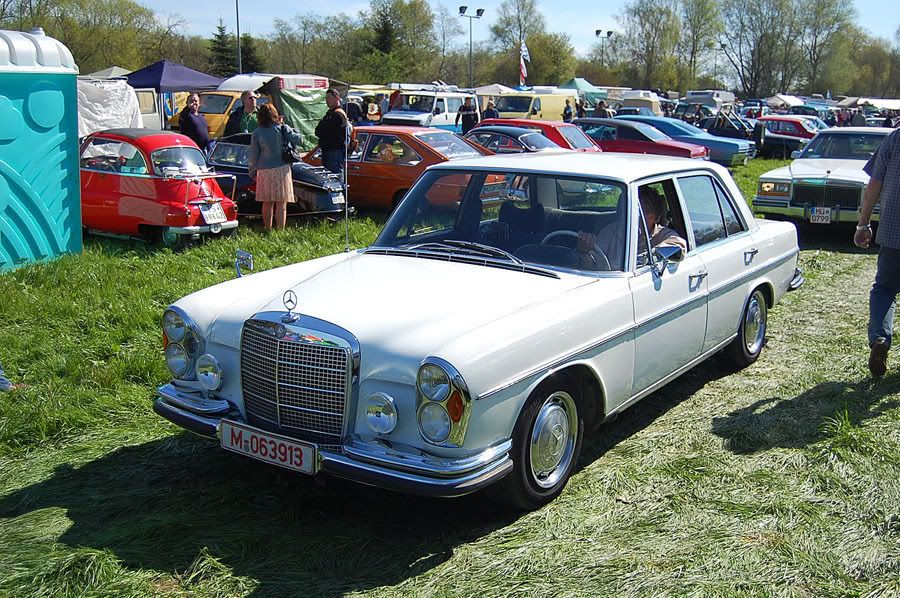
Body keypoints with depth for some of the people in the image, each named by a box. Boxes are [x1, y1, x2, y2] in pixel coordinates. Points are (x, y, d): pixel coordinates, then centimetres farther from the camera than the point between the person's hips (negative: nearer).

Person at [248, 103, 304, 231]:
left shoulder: (256, 133, 0)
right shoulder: (283, 128, -3)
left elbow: (253, 156, 4)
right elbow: (299, 140, -1)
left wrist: (252, 172, 15)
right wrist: (291, 130, 14)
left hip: (264, 170, 1)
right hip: (282, 169, -1)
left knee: (267, 203, 13)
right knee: (281, 204, 0)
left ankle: (268, 230, 18)